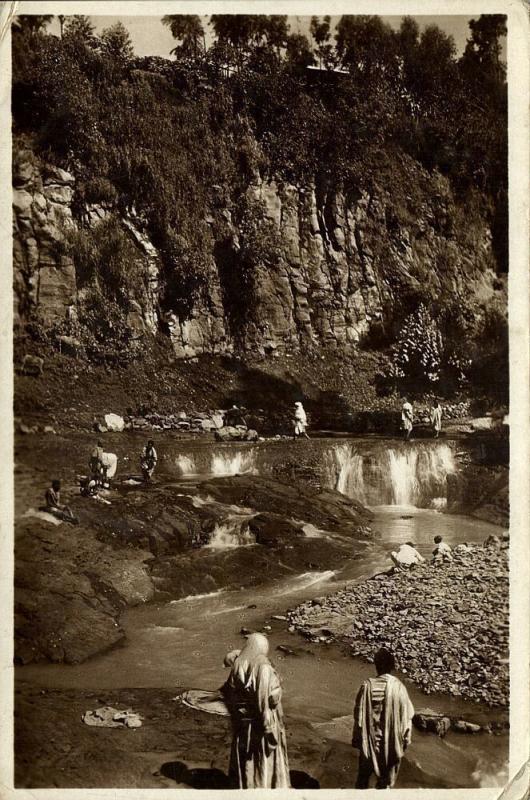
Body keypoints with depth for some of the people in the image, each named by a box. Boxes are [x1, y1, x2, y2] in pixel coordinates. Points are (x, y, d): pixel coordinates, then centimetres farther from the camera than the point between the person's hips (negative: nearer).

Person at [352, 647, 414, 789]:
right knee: (386, 778, 19)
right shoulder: (398, 687, -16)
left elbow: (359, 716, -10)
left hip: (370, 740, 0)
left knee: (364, 774, 21)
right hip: (391, 742, 0)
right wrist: (406, 739, 6)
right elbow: (406, 717, -8)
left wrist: (356, 738, 3)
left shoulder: (368, 686, -17)